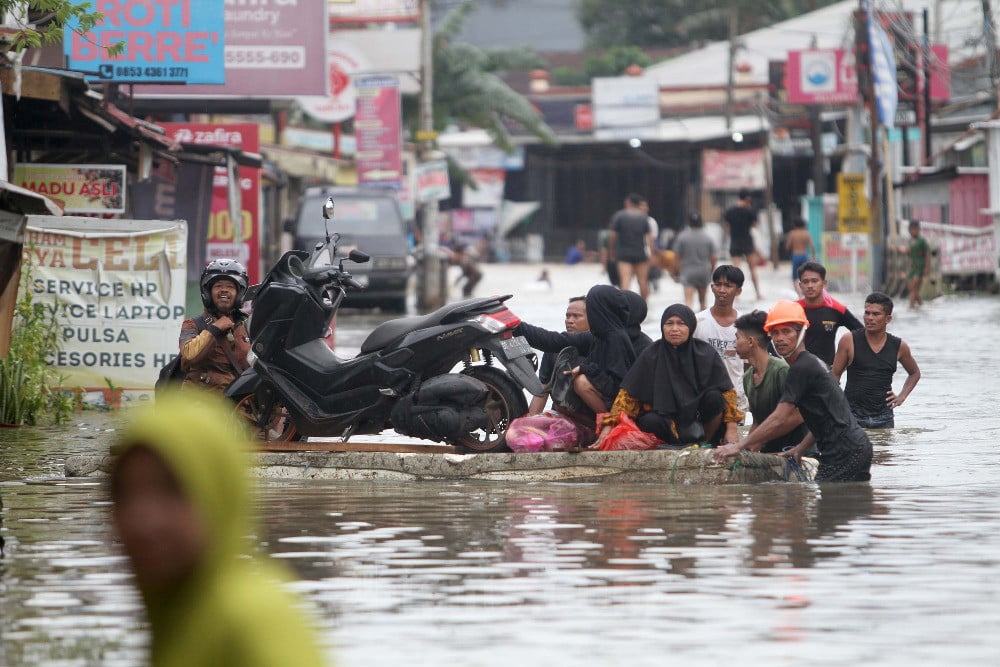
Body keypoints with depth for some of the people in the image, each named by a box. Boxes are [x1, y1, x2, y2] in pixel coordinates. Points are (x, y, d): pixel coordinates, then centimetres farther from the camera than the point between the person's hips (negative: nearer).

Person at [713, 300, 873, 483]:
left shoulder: (802, 368, -13)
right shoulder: (812, 362, 19)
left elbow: (779, 419, -17)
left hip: (844, 452, -11)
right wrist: (800, 448, 19)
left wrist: (739, 446, -16)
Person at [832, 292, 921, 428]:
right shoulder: (849, 341, -1)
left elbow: (914, 373, 24)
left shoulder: (899, 347, 6)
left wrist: (902, 397, 10)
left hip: (883, 417, 2)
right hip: (853, 414, -2)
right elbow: (835, 375, 7)